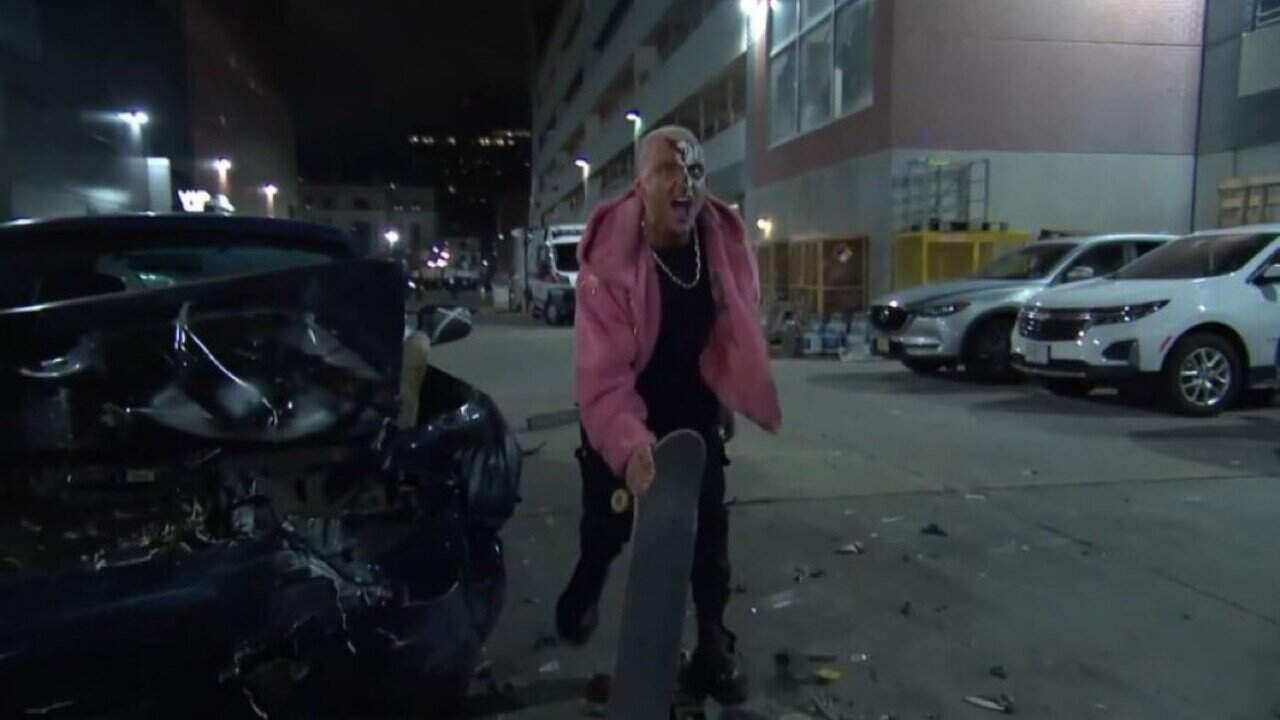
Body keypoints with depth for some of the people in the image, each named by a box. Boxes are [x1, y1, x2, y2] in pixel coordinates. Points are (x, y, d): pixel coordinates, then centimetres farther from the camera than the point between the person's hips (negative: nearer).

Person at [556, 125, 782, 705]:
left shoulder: (725, 243, -13)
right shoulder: (608, 260, -28)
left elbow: (737, 327, 3)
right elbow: (602, 371, -34)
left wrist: (729, 401, 9)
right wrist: (628, 445, -49)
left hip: (694, 405, 3)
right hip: (624, 410, -3)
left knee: (710, 529, 4)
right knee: (608, 523, 11)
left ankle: (714, 647, 21)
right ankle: (585, 591, 46)